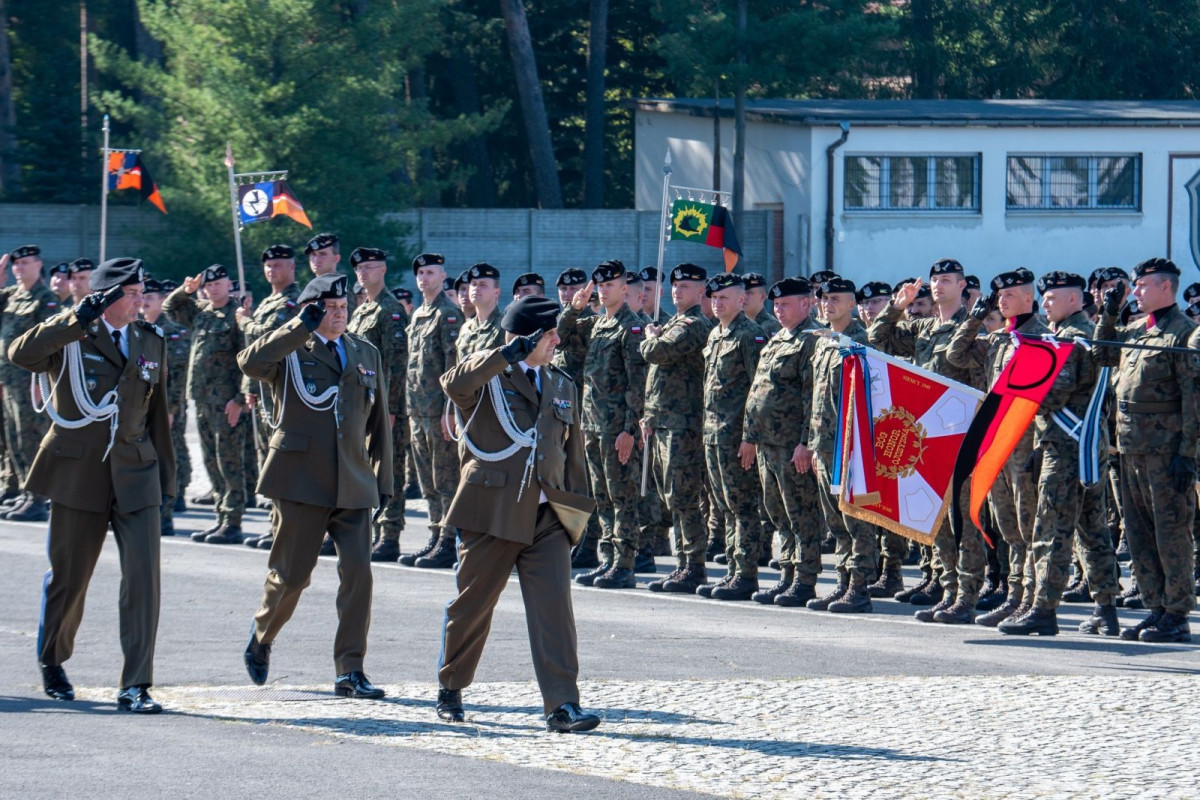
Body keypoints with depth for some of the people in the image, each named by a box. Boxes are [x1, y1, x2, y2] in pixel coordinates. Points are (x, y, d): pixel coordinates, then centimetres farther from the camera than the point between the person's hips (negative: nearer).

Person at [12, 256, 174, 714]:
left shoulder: (151, 342, 11)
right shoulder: (71, 337, -3)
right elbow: (20, 354, -23)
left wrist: (165, 477, 15)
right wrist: (78, 322, -28)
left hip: (136, 475, 3)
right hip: (79, 473, -3)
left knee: (143, 575, -11)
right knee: (69, 577, 9)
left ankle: (135, 687, -11)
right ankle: (52, 662, 35)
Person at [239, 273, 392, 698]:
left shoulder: (366, 354, 15)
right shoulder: (290, 350, 0)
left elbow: (378, 421, 21)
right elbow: (250, 362, -23)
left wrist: (383, 479, 17)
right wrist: (302, 326, -25)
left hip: (353, 484, 4)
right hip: (301, 481, -4)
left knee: (358, 572, -9)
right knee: (291, 575, 3)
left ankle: (350, 671, -5)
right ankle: (261, 636, 33)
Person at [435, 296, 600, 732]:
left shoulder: (563, 387, 17)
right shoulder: (487, 378, 0)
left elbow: (573, 453, 22)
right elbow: (454, 384, -25)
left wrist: (577, 509, 16)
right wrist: (508, 355, -31)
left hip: (547, 516, 4)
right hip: (492, 511, -4)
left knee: (554, 607, -9)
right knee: (472, 603, 7)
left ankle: (562, 705, -14)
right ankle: (450, 689, 27)